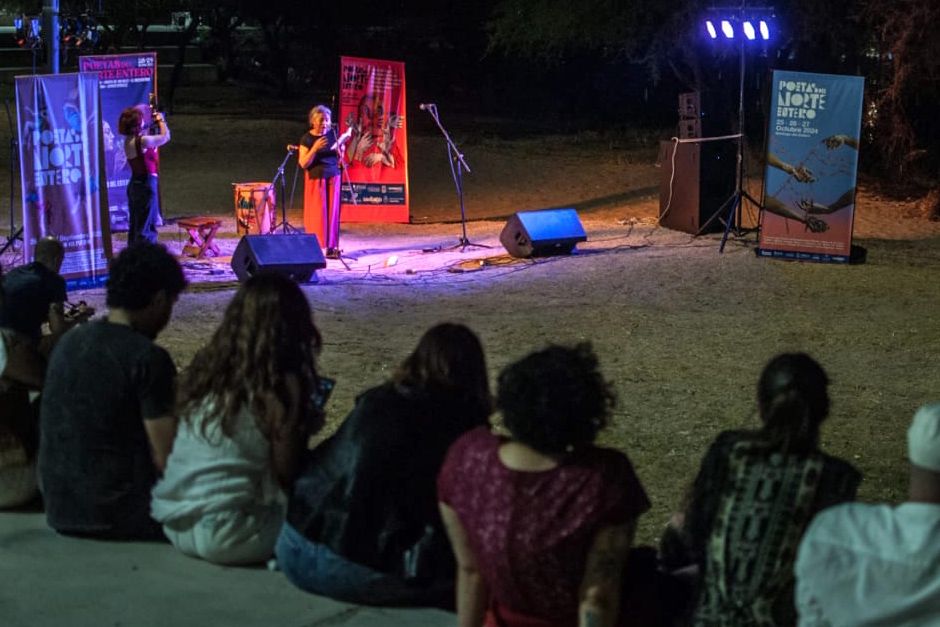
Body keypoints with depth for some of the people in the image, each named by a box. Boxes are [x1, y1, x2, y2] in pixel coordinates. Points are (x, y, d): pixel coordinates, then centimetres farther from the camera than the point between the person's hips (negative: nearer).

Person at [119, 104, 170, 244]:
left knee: (135, 225, 14)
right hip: (146, 184, -9)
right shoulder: (142, 141, -18)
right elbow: (165, 137, -8)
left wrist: (154, 123, 15)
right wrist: (160, 120, 7)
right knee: (146, 227, -4)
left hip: (135, 184, 9)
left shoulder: (129, 140, 6)